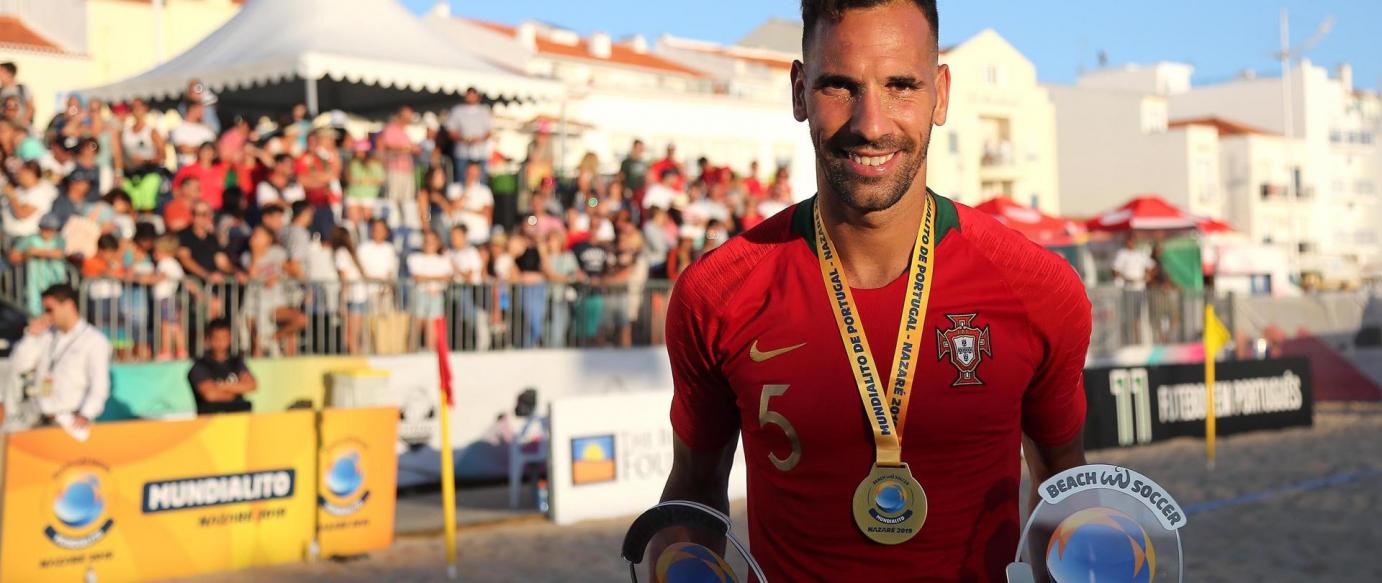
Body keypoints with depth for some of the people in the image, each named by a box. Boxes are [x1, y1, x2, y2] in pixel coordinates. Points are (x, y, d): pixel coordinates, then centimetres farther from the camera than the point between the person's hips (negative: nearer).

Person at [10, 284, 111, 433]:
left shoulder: (94, 340, -2)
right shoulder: (47, 335, 17)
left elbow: (99, 386, -12)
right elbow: (18, 366, 15)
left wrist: (86, 415, -27)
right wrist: (32, 335, 3)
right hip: (39, 418, 5)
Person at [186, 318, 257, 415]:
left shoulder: (236, 362, 16)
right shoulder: (200, 365, 1)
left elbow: (252, 385, 2)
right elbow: (210, 394, -10)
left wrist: (223, 387, -4)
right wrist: (234, 392, 5)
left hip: (238, 411, 3)